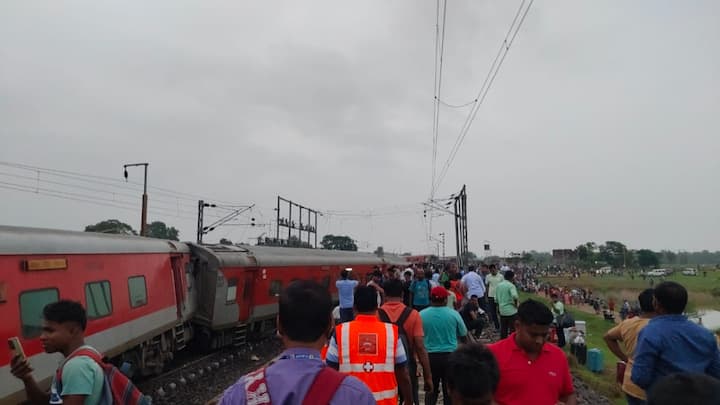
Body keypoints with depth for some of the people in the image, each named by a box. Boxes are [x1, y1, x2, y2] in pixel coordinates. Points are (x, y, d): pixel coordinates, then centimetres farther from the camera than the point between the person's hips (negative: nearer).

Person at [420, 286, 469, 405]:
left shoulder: (422, 315, -6)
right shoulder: (453, 314, -8)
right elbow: (463, 336, 5)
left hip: (430, 356, 1)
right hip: (450, 356, -1)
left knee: (431, 390, 15)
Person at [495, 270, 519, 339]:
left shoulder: (498, 285, 7)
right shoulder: (511, 285, -13)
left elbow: (496, 298, 12)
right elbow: (514, 296, -30)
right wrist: (516, 303, -13)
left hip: (502, 311, 6)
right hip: (511, 310, -6)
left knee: (503, 329, 14)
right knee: (512, 328, 4)